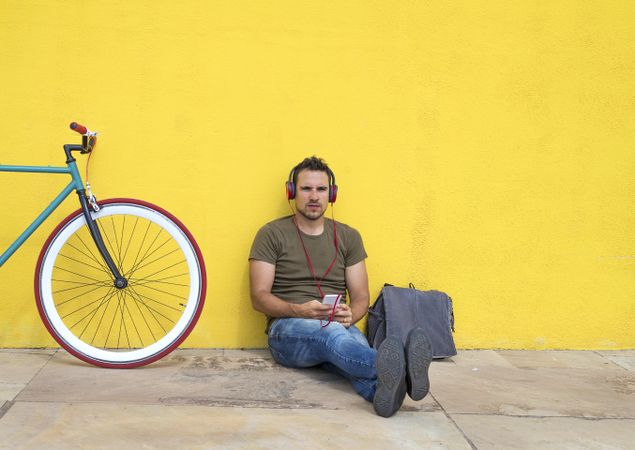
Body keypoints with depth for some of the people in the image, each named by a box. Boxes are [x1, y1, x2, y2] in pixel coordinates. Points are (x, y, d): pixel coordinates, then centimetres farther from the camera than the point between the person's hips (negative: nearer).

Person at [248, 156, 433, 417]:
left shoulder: (348, 237, 15)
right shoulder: (271, 235, 6)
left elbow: (361, 297, 13)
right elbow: (259, 297, -1)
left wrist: (350, 315, -12)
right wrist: (300, 310, -20)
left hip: (339, 326, 3)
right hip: (288, 330, -3)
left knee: (356, 345, -36)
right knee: (329, 332, -39)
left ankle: (384, 389, -69)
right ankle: (395, 369, -68)